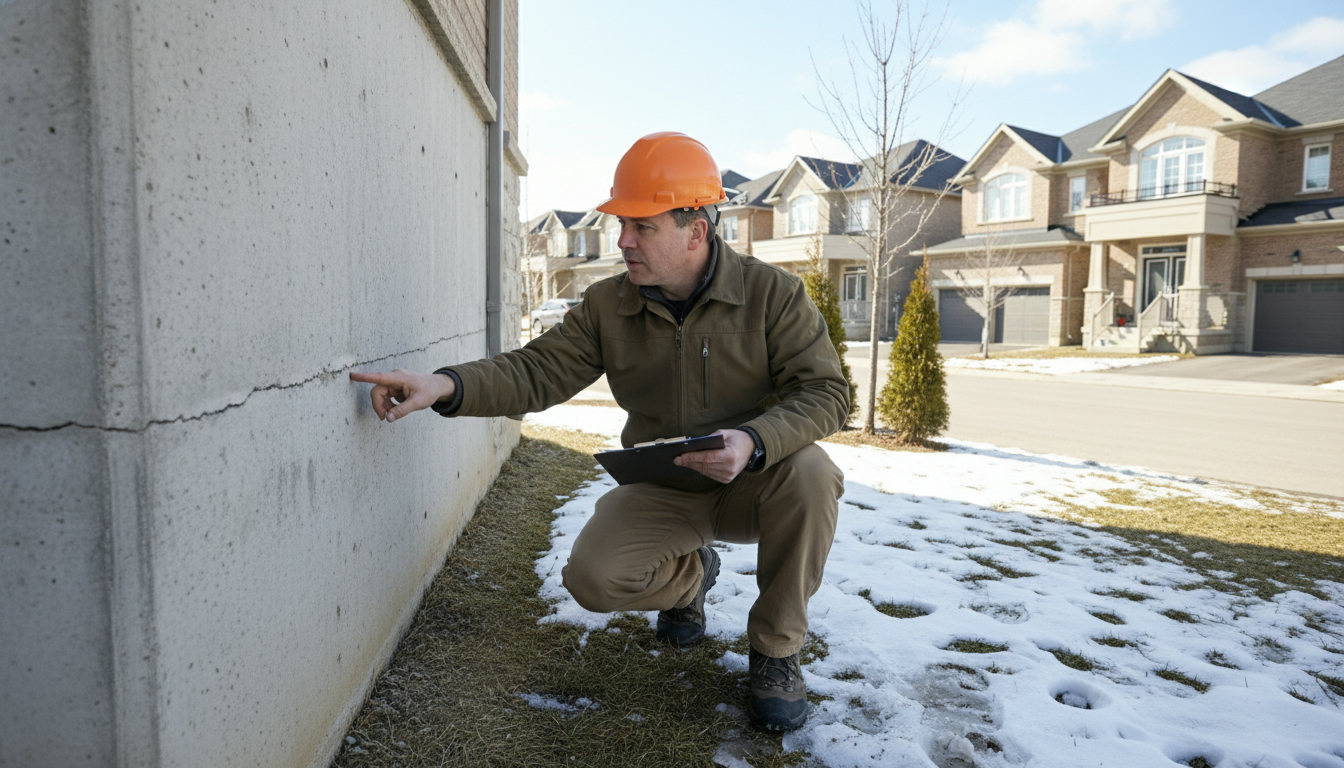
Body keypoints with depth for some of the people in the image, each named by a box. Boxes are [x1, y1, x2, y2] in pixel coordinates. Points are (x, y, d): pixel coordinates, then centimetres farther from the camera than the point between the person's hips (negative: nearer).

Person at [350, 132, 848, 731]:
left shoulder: (772, 293, -13)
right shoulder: (607, 306, -5)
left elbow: (824, 391, -18)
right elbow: (537, 372, -11)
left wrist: (754, 442, -37)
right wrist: (446, 385, -29)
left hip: (753, 486, -1)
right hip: (660, 491, 2)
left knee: (808, 473, -34)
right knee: (592, 578, -21)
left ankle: (775, 650, -10)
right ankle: (690, 574, 17)